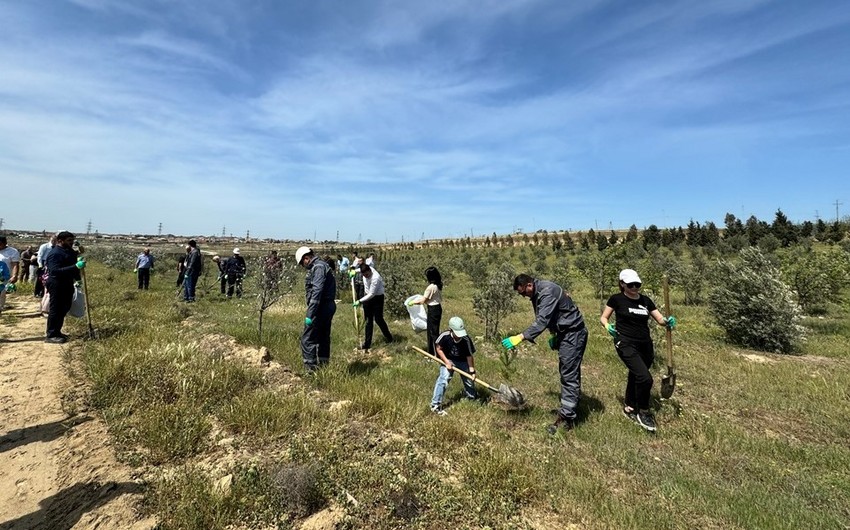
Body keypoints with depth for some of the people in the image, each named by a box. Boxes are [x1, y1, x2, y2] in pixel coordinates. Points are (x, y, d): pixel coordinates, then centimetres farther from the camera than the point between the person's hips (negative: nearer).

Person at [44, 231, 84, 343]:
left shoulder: (69, 251, 11)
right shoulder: (55, 253, -17)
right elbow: (55, 271, -28)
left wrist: (77, 278, 16)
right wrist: (76, 267, -35)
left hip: (67, 284, 9)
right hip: (57, 285, -9)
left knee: (64, 309, 15)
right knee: (55, 310, -2)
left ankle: (56, 331, 27)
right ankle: (50, 336, 7)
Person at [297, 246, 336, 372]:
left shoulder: (318, 267, -15)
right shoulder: (323, 265, 17)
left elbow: (317, 292, -24)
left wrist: (310, 314, -25)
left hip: (320, 308, -11)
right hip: (328, 306, 11)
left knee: (307, 339, -6)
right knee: (323, 338, 17)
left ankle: (311, 369, -5)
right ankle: (323, 365, 27)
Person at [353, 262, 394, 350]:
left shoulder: (375, 278, -31)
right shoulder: (365, 271, -9)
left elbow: (371, 294, -29)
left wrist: (360, 301, -28)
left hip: (377, 298, -7)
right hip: (368, 296, 7)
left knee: (378, 319, -2)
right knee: (368, 320, 8)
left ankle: (388, 337, 23)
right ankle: (367, 343, 13)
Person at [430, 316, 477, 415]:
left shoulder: (466, 339, -27)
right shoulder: (444, 336, -29)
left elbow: (469, 355, -17)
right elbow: (439, 348, -12)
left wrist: (472, 371, -17)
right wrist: (446, 362, -17)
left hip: (462, 361, 2)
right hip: (448, 360, -2)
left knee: (469, 380, 11)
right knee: (444, 378, -21)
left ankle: (472, 397, 44)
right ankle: (435, 405, -13)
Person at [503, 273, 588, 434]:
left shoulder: (548, 291, -26)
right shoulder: (537, 293, 5)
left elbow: (542, 320, -35)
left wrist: (520, 337, -39)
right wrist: (553, 334, 11)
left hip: (573, 333, -10)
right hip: (564, 333, 10)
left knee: (569, 375, -8)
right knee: (567, 372, 18)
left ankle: (566, 418, -5)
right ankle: (570, 407, 31)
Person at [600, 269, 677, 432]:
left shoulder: (646, 300, 7)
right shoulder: (617, 299, -6)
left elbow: (660, 319, 9)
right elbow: (603, 317, 2)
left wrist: (668, 321, -13)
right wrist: (608, 327, -19)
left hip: (645, 345, 6)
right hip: (626, 344, -5)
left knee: (635, 377, 18)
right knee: (645, 378, -18)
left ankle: (629, 409, 40)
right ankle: (643, 413, 5)